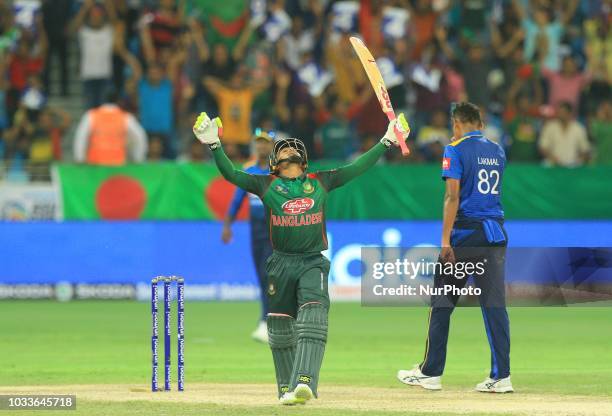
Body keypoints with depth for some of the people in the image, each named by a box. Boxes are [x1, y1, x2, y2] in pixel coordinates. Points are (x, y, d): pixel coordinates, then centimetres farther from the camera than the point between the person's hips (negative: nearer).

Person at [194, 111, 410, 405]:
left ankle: (304, 381, -32)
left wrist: (386, 142, 8)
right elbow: (231, 174, 1)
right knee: (280, 326, 4)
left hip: (313, 262, -1)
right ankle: (287, 387, 16)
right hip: (281, 263, 1)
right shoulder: (267, 185, 9)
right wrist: (214, 145, -11)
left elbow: (357, 168, 11)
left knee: (313, 316, -20)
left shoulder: (321, 182, 11)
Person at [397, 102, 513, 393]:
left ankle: (431, 372, 7)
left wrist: (445, 240, -16)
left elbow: (453, 196, -13)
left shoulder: (456, 149, -4)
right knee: (494, 302, 1)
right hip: (496, 233, 5)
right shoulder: (497, 151, 14)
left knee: (442, 302, 4)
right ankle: (501, 376, -6)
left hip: (465, 230, -5)